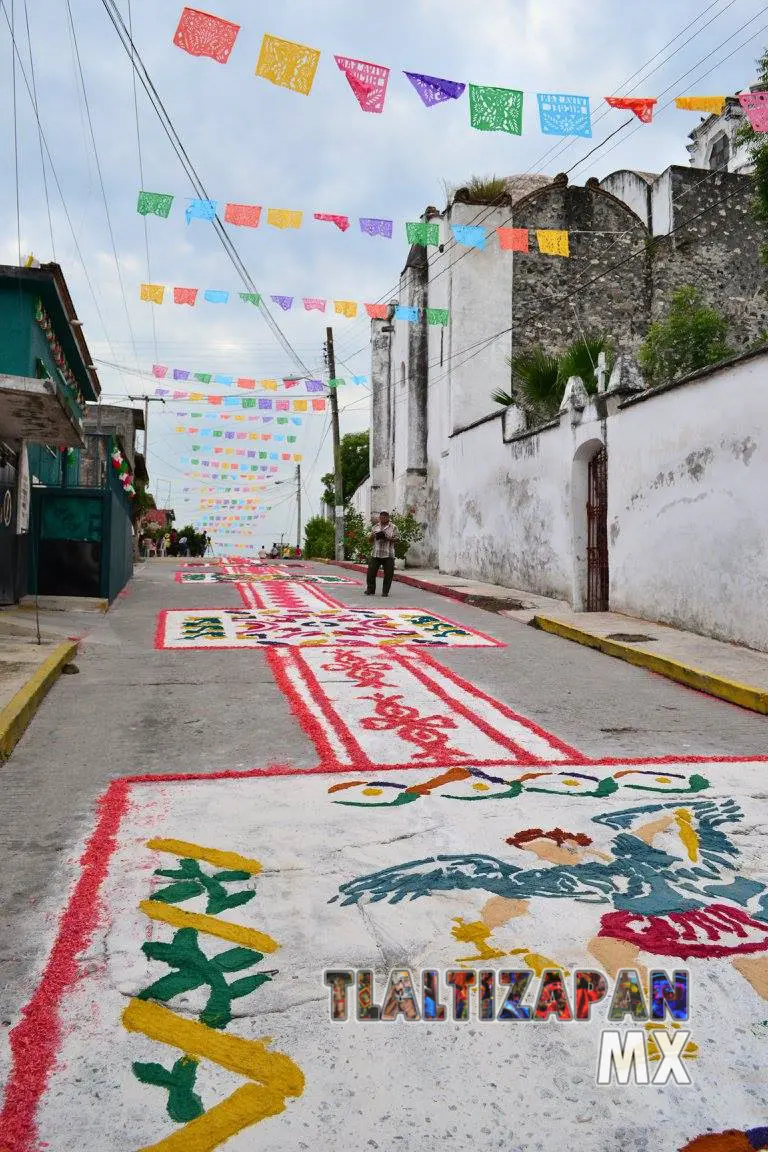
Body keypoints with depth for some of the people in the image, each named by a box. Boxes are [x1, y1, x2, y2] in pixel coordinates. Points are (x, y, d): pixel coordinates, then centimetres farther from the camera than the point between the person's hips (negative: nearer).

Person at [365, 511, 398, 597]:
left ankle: (385, 591, 9)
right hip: (375, 553, 2)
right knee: (371, 572, 0)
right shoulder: (375, 527, 14)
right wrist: (373, 536, -7)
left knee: (388, 574, -2)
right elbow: (370, 539, 16)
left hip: (388, 554, -2)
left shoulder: (393, 527, 5)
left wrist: (386, 537, -17)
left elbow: (395, 539, -1)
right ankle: (370, 590, 12)